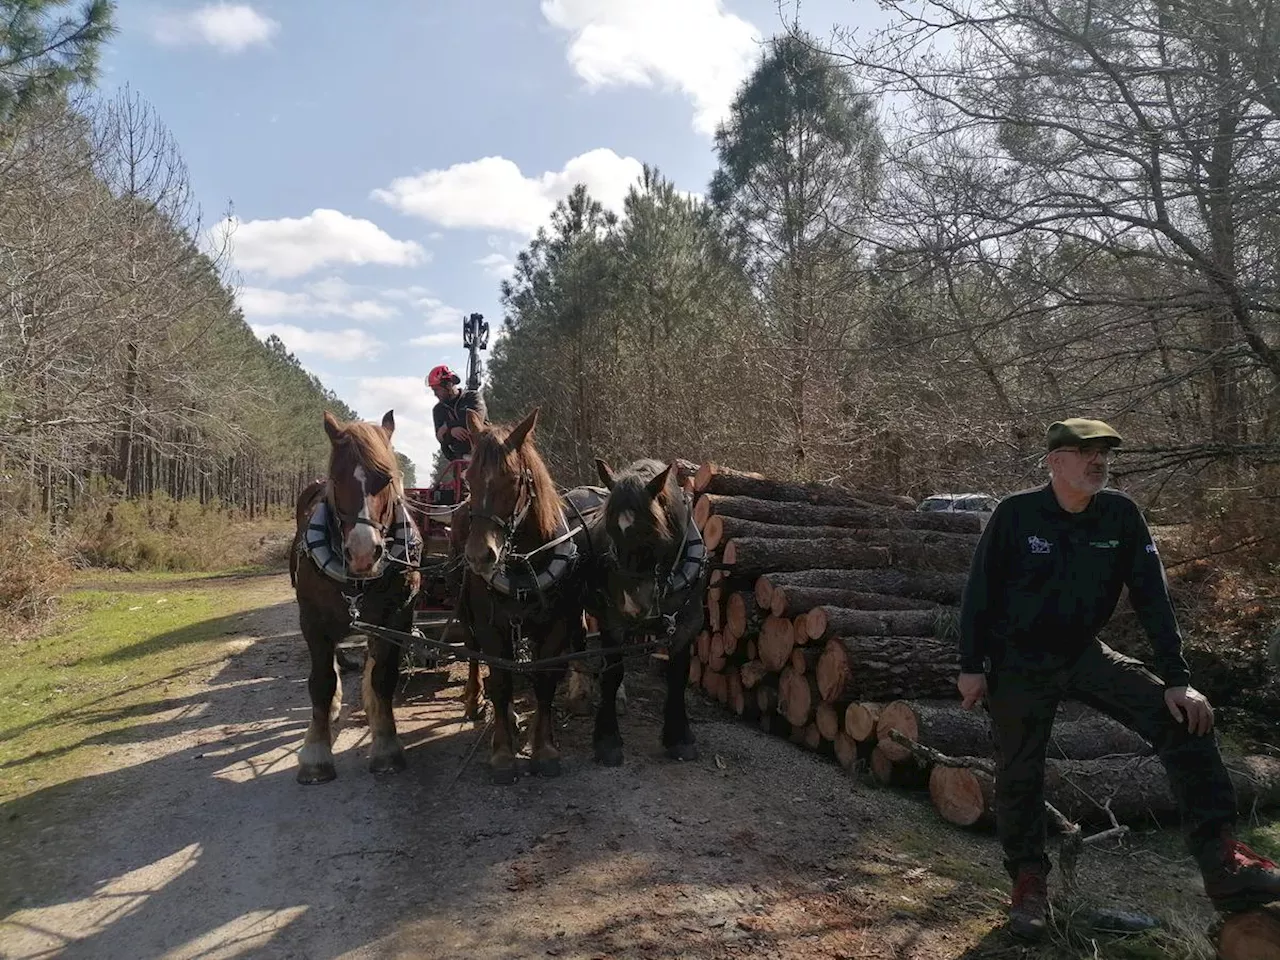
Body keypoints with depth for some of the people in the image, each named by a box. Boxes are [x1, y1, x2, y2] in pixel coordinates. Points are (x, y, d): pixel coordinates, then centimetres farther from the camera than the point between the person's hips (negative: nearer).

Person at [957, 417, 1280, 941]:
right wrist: (972, 667, -8)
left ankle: (1223, 864, -14)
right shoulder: (1016, 513, -16)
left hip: (1083, 654, 3)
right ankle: (1029, 883, 22)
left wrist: (1178, 678, -12)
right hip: (1018, 663, -3)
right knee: (1018, 776, 2)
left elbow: (1152, 597, -7)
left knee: (1183, 717, -15)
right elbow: (979, 592, -10)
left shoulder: (1121, 513, -7)